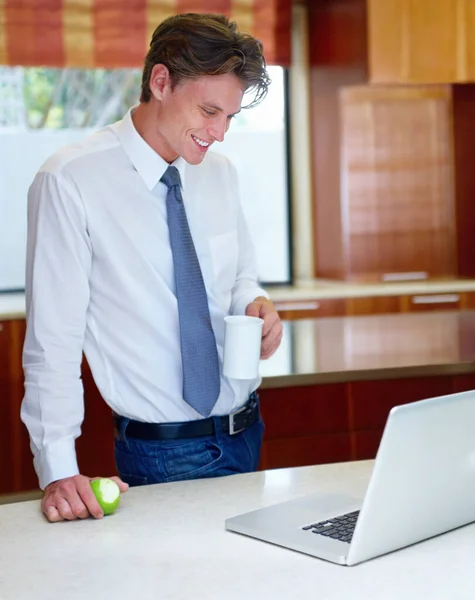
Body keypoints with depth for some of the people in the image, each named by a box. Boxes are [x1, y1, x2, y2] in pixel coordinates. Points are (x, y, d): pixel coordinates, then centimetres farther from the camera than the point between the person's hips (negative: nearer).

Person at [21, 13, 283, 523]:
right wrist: (58, 472, -21)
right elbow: (53, 338, -15)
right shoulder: (72, 180, -15)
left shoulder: (220, 175, 4)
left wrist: (256, 305, -6)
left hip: (246, 436, 6)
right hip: (162, 454, -6)